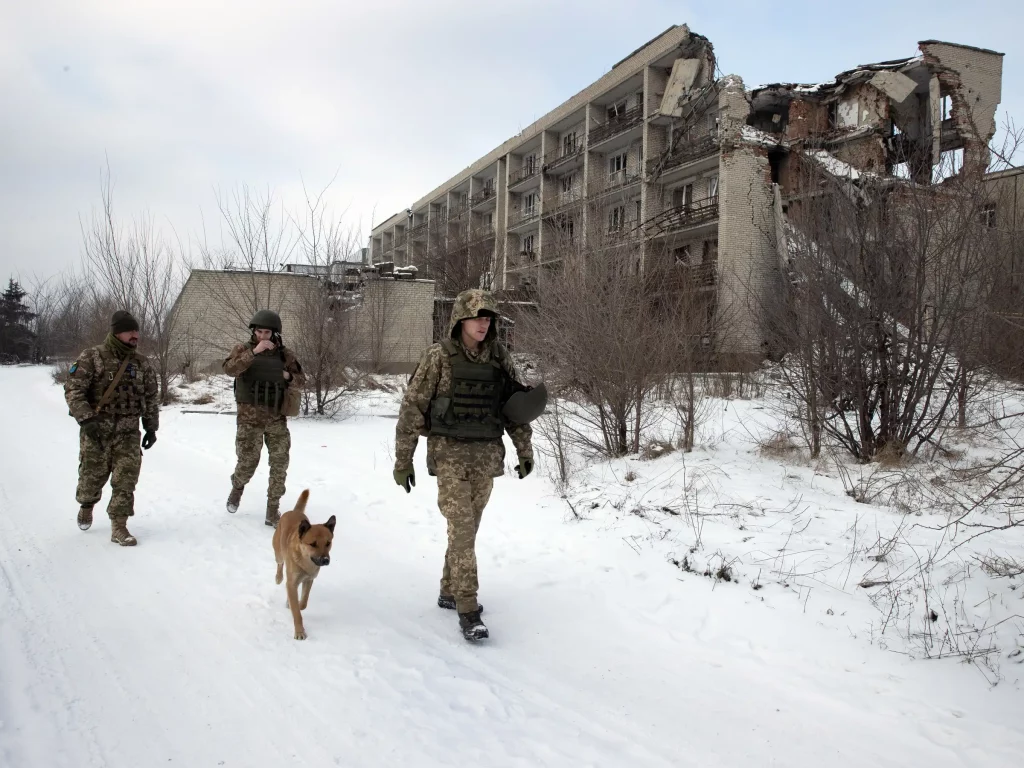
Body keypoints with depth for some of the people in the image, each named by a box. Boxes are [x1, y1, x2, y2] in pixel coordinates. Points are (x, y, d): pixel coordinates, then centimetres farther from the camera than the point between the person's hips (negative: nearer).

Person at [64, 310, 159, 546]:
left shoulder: (141, 363, 5)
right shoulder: (92, 357, -8)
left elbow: (151, 398, 13)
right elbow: (73, 390, -13)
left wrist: (151, 427, 10)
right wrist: (86, 419, -22)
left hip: (128, 432, 3)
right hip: (95, 430, -2)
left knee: (126, 478, -6)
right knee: (92, 475, 11)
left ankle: (119, 526, 1)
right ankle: (86, 506, 43)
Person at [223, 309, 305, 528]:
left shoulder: (284, 354, 4)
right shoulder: (244, 349, -2)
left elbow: (301, 379, 13)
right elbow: (230, 369, -20)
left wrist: (289, 377, -9)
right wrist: (254, 351, -28)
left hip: (277, 418, 2)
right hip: (250, 417, -2)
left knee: (280, 464, 2)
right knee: (248, 462, 3)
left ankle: (273, 511, 13)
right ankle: (237, 488, 38)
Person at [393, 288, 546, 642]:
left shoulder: (498, 357, 3)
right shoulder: (439, 357, -10)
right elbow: (412, 409, -7)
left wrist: (525, 450, 9)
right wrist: (402, 460, -6)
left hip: (488, 455, 5)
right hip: (451, 455, -5)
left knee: (468, 528, 15)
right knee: (462, 530, -9)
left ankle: (449, 591, 31)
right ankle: (468, 610, -2)